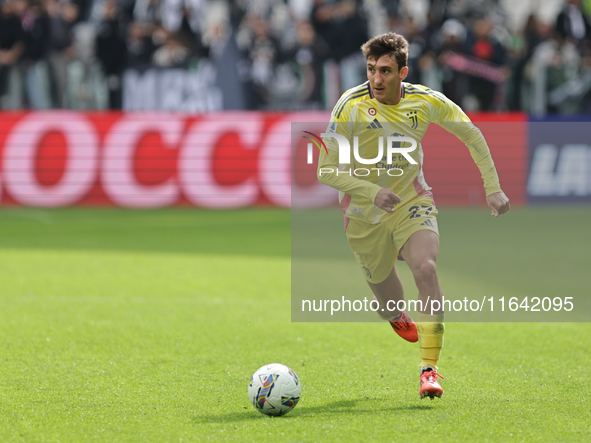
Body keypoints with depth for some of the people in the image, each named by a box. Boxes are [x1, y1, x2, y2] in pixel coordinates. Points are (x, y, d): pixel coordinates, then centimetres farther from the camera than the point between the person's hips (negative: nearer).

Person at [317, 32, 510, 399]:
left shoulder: (426, 102, -12)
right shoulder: (351, 107, -20)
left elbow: (471, 135, 5)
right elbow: (326, 170, -20)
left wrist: (493, 188, 1)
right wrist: (371, 191, -34)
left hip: (413, 204, 1)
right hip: (367, 215, 0)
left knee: (426, 269, -27)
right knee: (387, 298, 11)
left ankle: (430, 368, -23)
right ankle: (398, 318, 53)